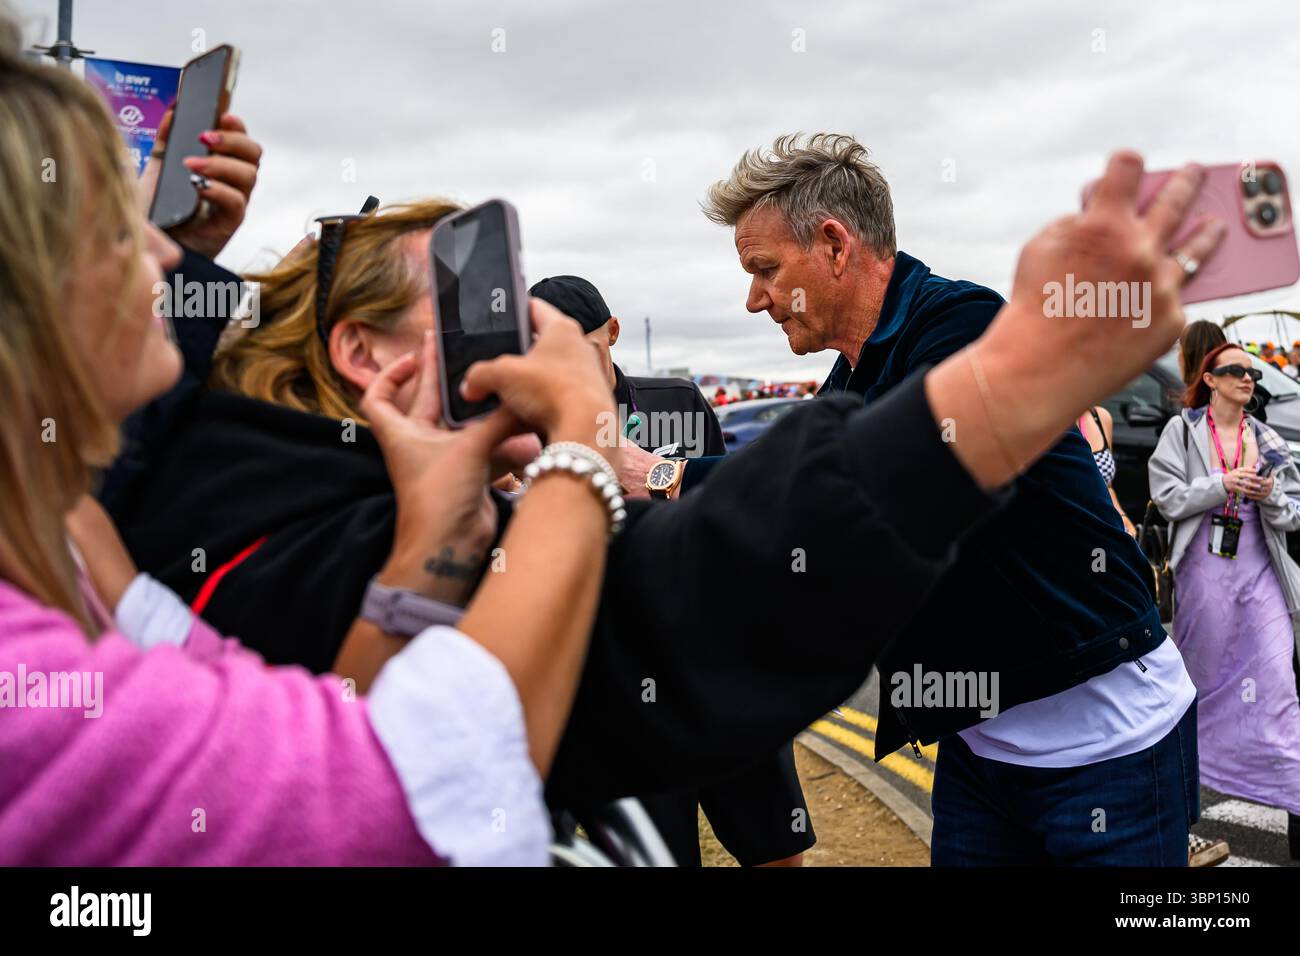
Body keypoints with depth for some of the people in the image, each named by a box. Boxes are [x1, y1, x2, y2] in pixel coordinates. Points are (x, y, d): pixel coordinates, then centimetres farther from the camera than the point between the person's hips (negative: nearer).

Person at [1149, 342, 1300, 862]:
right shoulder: (1182, 430, 2)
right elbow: (1168, 497, -7)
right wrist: (1223, 483, -17)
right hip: (1203, 572, -2)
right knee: (1201, 679, 10)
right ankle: (1185, 766, 32)